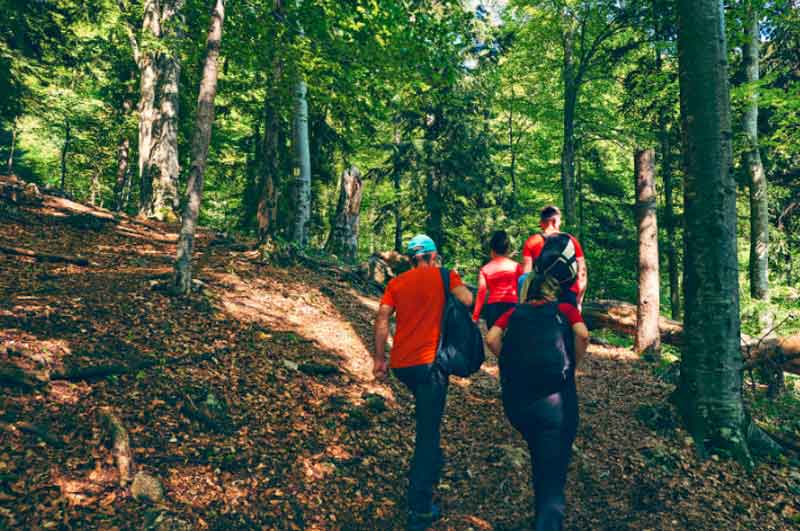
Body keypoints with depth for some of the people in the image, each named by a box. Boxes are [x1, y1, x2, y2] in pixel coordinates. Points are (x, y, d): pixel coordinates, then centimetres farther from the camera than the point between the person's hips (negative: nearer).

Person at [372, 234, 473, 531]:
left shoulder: (396, 283, 10)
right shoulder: (443, 275, 2)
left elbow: (382, 319, -1)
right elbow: (468, 300, -14)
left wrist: (379, 358, 1)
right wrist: (453, 282, 8)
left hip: (401, 364, 5)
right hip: (429, 362, -5)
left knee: (426, 421, 32)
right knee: (428, 431, -1)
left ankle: (428, 466, 47)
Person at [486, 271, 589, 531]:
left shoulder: (514, 313, 16)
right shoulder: (565, 310, 13)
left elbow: (491, 339, 1)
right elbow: (582, 335, -5)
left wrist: (513, 363, 13)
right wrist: (572, 367, 10)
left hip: (515, 399, 3)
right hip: (555, 395, -3)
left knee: (539, 458, 29)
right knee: (553, 474, 1)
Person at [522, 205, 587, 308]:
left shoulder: (531, 242, 7)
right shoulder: (571, 241, 9)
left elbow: (526, 275, 1)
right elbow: (582, 273, 7)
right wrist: (578, 301, 13)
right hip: (568, 293, 1)